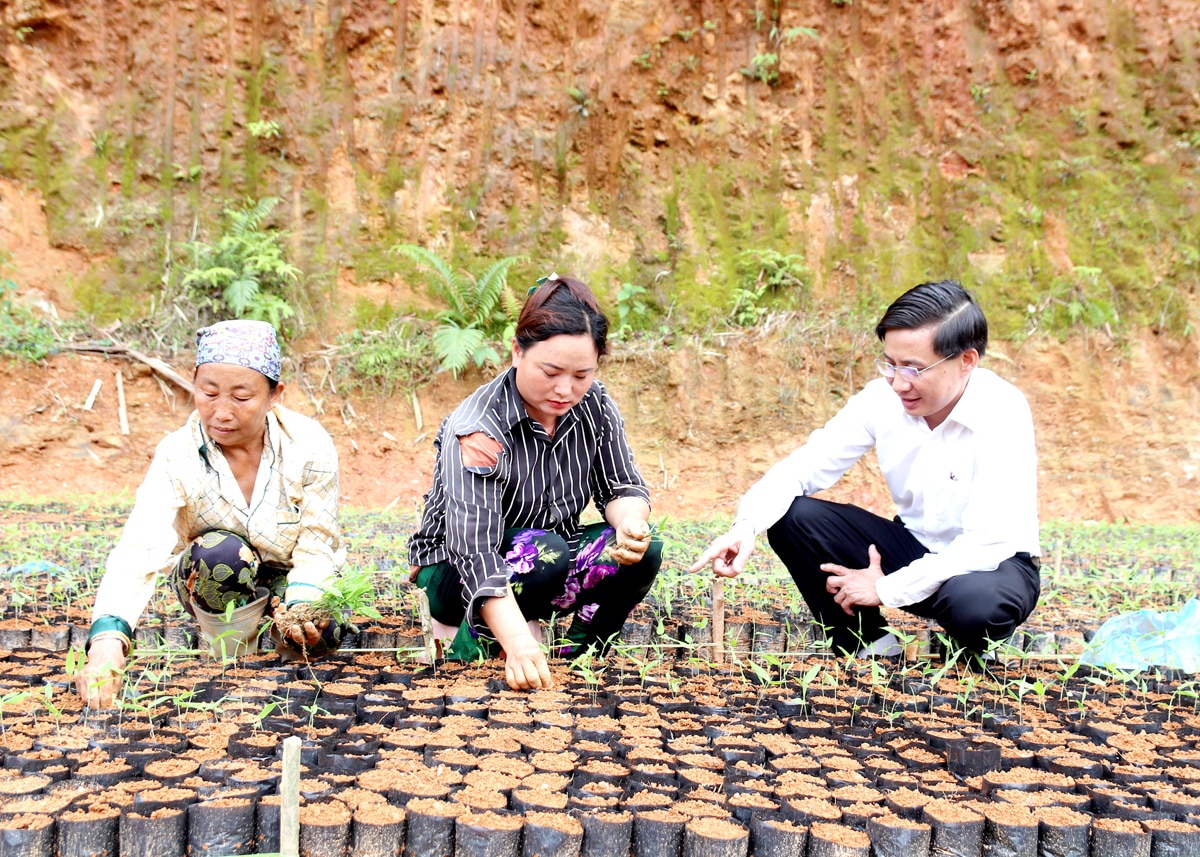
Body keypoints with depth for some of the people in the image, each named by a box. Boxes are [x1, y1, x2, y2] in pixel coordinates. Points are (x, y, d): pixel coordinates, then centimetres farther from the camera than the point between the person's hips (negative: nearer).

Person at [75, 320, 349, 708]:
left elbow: (316, 549, -19)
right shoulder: (177, 456, -25)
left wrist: (303, 607, -41)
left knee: (318, 634, -32)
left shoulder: (310, 446, -24)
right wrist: (107, 638, -56)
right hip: (215, 584, 0)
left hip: (291, 575, 0)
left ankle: (280, 625, 4)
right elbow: (138, 552, -38)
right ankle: (234, 656, -9)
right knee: (219, 553, -35)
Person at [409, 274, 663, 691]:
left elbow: (623, 487, -5)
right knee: (547, 554, -36)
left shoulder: (595, 406, -10)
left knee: (642, 552, -20)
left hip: (550, 564, 6)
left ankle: (577, 655, -2)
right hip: (455, 574, -5)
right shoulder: (478, 431, -28)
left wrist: (630, 523, -31)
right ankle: (470, 642, -11)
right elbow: (476, 553, -36)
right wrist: (517, 643, -49)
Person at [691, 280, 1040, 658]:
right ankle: (871, 647, 0)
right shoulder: (883, 397, -13)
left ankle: (970, 652, -2)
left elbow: (990, 541, -29)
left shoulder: (1003, 414, -26)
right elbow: (804, 466, -12)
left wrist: (887, 588, -24)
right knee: (792, 516, -16)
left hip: (991, 562, -4)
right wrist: (747, 524, -31)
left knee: (976, 601, -40)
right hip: (915, 546, 4)